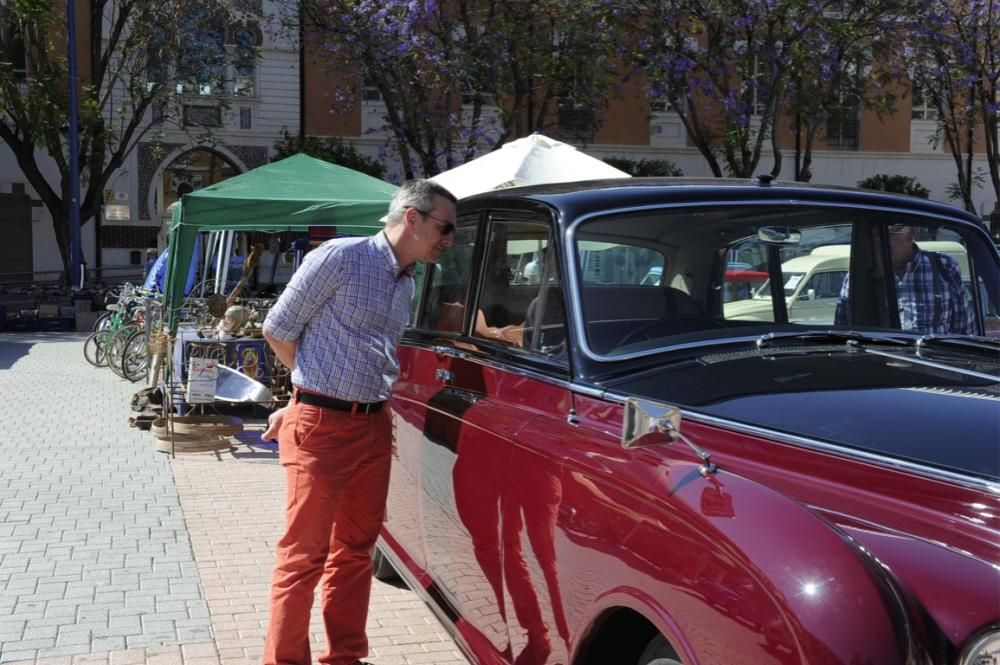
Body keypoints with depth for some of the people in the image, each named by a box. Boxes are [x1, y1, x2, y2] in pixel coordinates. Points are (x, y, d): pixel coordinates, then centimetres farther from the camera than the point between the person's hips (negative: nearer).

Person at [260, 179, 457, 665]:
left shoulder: (408, 283, 12)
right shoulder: (339, 257, -11)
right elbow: (278, 329, -5)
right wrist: (318, 388, 4)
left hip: (374, 425, 7)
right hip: (320, 426, -7)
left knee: (355, 548, 14)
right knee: (305, 552, -1)